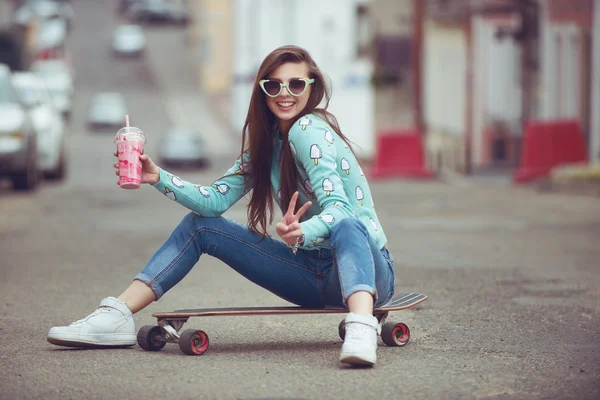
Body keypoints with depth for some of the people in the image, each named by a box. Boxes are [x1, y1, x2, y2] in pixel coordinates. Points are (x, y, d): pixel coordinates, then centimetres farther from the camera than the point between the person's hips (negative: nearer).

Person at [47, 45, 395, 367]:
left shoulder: (308, 130, -16)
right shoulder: (267, 140, 8)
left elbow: (341, 210, -27)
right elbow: (215, 200, 2)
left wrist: (301, 233, -48)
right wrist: (158, 178, -13)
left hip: (366, 268, -8)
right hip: (315, 271, 8)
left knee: (346, 226, -43)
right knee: (200, 225, 4)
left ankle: (362, 329, -66)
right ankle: (118, 317, -1)